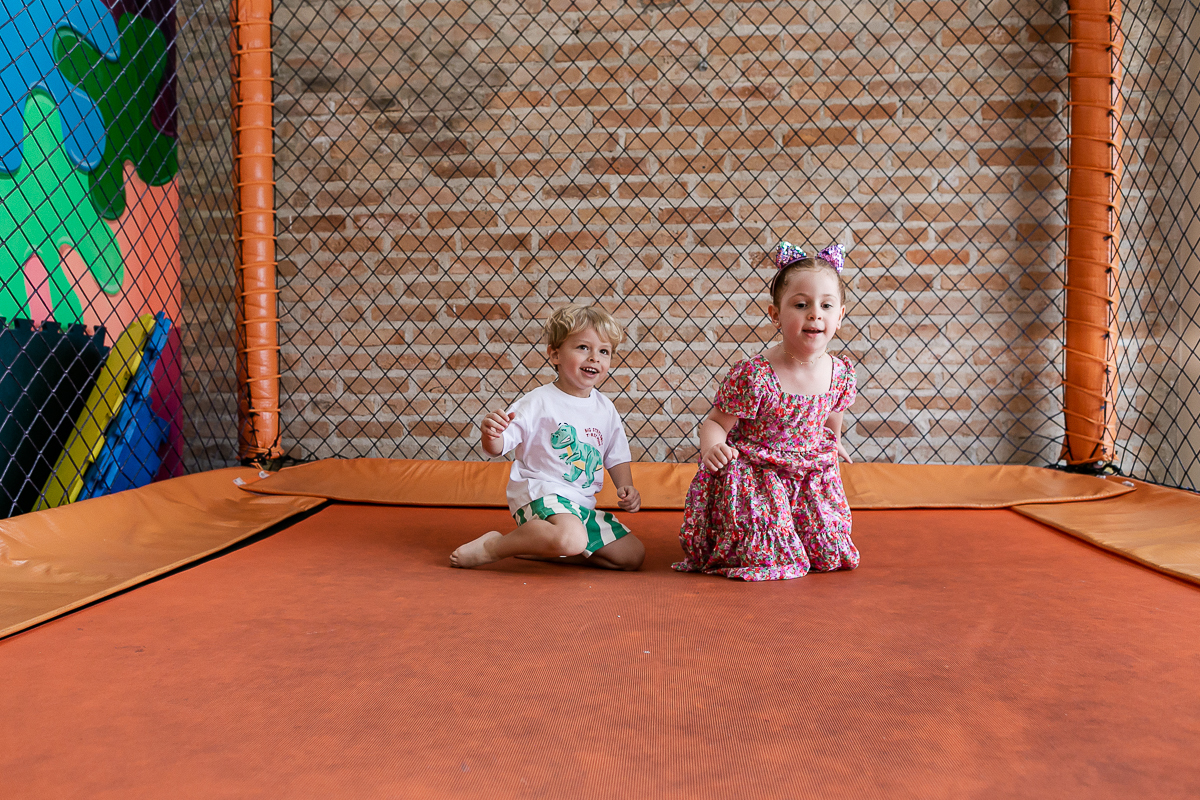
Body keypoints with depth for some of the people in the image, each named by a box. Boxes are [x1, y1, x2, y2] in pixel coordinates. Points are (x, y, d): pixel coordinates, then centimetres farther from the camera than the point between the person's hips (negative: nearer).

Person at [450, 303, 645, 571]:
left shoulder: (606, 409, 7)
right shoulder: (539, 402, -10)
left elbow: (617, 457, 19)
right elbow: (496, 447, -11)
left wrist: (626, 487, 1)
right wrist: (489, 433, -34)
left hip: (582, 505, 8)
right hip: (539, 493, -8)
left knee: (633, 555, 5)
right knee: (571, 539, -36)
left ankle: (538, 547, 8)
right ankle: (493, 546, -10)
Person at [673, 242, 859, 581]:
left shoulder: (841, 374, -7)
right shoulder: (752, 375, -25)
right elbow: (715, 422, -17)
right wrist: (712, 448, -36)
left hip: (811, 480, 5)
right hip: (755, 479, -5)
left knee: (830, 554, 7)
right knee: (764, 557, -11)